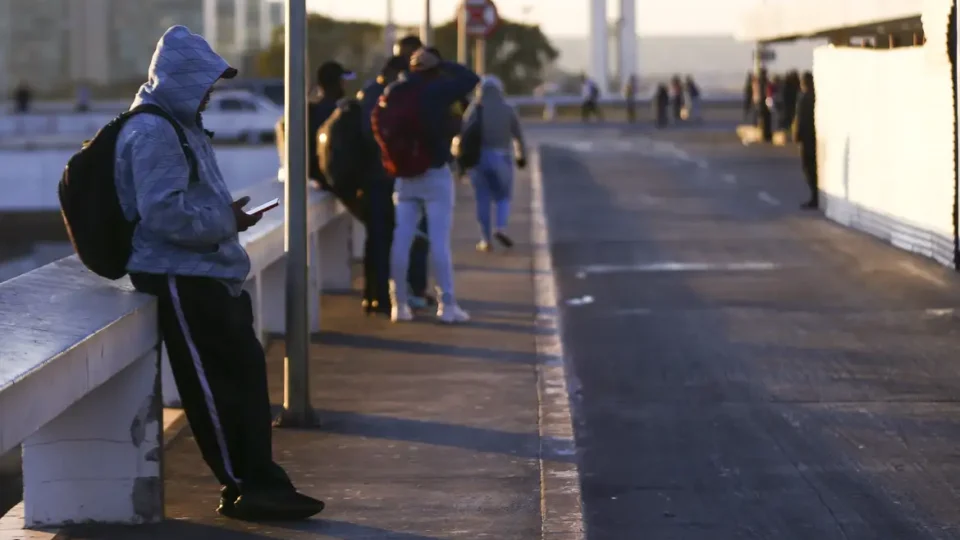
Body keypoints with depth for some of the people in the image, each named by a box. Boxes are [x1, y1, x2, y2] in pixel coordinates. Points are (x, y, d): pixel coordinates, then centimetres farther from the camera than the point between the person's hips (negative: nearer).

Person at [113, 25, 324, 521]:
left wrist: (226, 217, 11)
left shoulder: (178, 124, 19)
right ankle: (247, 487, -4)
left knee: (244, 371, 10)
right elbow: (162, 213, -23)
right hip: (179, 276, -11)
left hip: (204, 272, 11)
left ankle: (255, 483, 15)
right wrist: (226, 221, -14)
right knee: (217, 383, -8)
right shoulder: (152, 132, -15)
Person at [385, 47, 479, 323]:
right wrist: (442, 65, 1)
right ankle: (447, 305, -3)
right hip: (435, 174, -4)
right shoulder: (437, 91, -11)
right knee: (440, 241, -3)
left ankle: (398, 303, 6)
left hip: (404, 175, 5)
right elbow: (472, 79, -5)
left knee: (400, 241, 5)